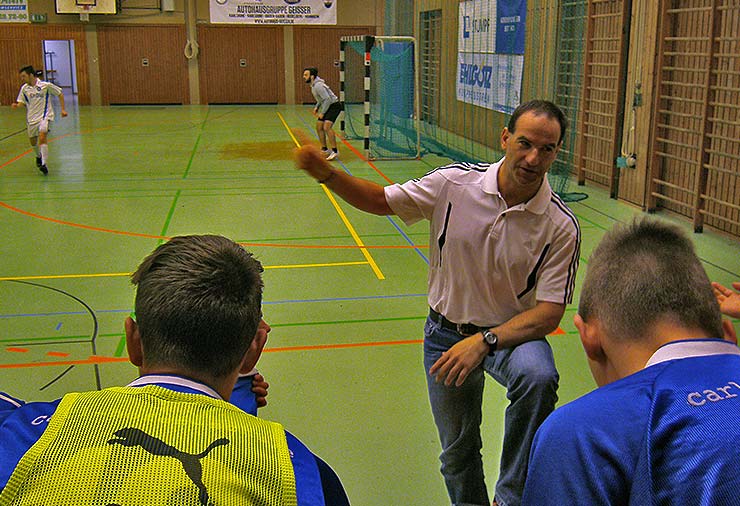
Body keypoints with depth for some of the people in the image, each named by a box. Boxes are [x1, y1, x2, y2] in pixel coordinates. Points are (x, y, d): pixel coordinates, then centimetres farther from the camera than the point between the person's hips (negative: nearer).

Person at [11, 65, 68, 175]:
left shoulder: (45, 85, -9)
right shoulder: (24, 88, 1)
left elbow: (60, 94, 2)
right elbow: (21, 102, 12)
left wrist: (63, 109, 0)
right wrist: (16, 105, -12)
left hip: (45, 116, -5)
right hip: (31, 118, 5)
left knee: (42, 138, -24)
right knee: (33, 142, 13)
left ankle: (44, 164, -21)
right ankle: (38, 156, 45)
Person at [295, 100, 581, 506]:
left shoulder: (561, 226, -18)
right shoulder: (455, 182, -15)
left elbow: (549, 313, -19)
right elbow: (380, 200, -3)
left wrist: (484, 340, -32)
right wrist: (326, 174, -20)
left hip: (512, 331, -1)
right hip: (446, 331, 2)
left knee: (538, 377, -36)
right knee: (458, 451, 13)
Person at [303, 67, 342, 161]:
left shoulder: (318, 85, -22)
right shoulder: (313, 85, 10)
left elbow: (327, 99, -26)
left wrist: (322, 113, -20)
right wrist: (317, 107, 14)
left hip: (334, 106, -11)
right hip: (328, 107, 11)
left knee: (327, 127, -23)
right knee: (319, 127, 10)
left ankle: (335, 151, -19)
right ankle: (324, 150, 19)